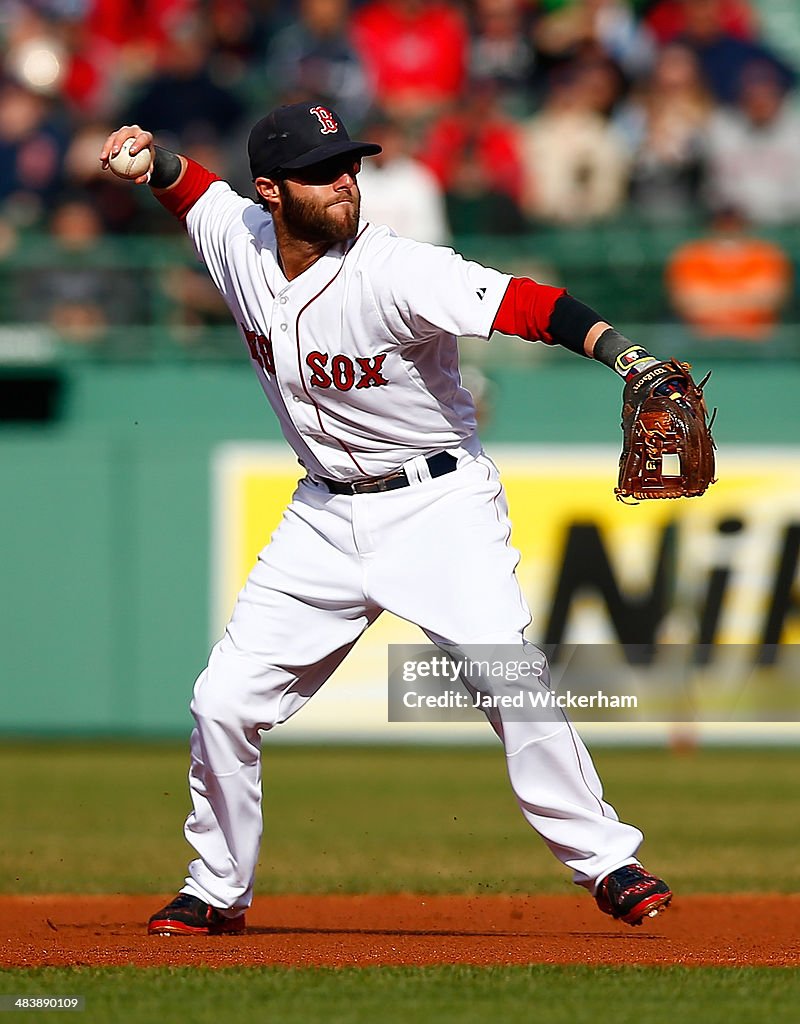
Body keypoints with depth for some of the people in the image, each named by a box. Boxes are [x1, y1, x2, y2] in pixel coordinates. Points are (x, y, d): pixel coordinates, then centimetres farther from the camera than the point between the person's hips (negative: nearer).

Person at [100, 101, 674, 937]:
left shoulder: (396, 272, -23)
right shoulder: (239, 241, -6)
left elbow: (521, 303, -33)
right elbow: (190, 187, 17)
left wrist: (624, 352, -48)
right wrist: (152, 158, -6)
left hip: (439, 503, -5)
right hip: (326, 515, 5)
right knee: (223, 701, 1)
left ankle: (604, 861, -9)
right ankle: (217, 891, 20)